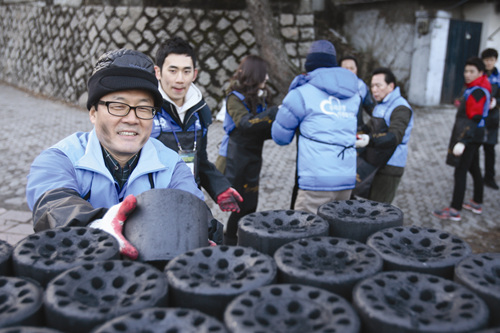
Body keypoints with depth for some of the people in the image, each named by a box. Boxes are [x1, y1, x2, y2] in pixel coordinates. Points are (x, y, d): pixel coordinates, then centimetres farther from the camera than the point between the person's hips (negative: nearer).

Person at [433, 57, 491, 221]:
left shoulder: (477, 92, -20)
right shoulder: (475, 88, 11)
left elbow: (474, 119, -28)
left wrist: (462, 141, -34)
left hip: (469, 136, -11)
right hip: (474, 136, 11)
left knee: (460, 172, -9)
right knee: (474, 169, 19)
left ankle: (455, 210, -7)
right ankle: (477, 203, 33)